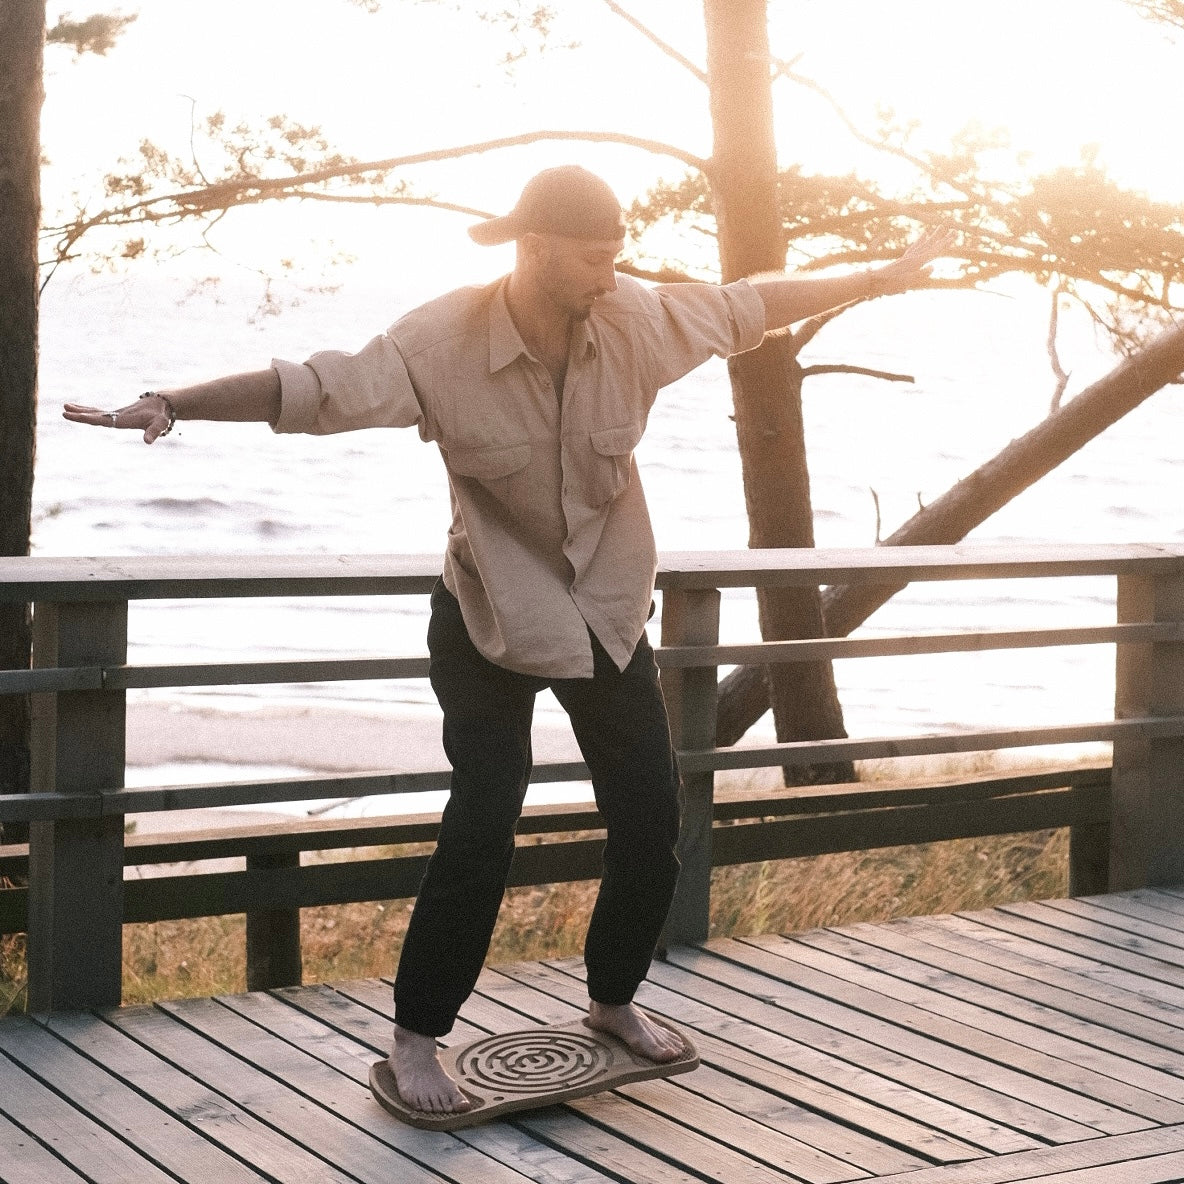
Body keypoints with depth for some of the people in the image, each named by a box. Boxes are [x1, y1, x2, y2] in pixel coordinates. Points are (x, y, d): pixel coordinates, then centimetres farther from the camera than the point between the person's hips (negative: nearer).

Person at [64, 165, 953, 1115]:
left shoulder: (639, 320, -11)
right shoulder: (441, 343, -21)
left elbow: (753, 305, 2)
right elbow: (311, 389, -27)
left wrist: (880, 278, 10)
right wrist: (174, 404, -39)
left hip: (611, 613, 4)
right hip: (491, 619, -4)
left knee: (652, 819, 5)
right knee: (484, 824, -14)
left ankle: (614, 1000, 30)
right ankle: (416, 1039, 2)